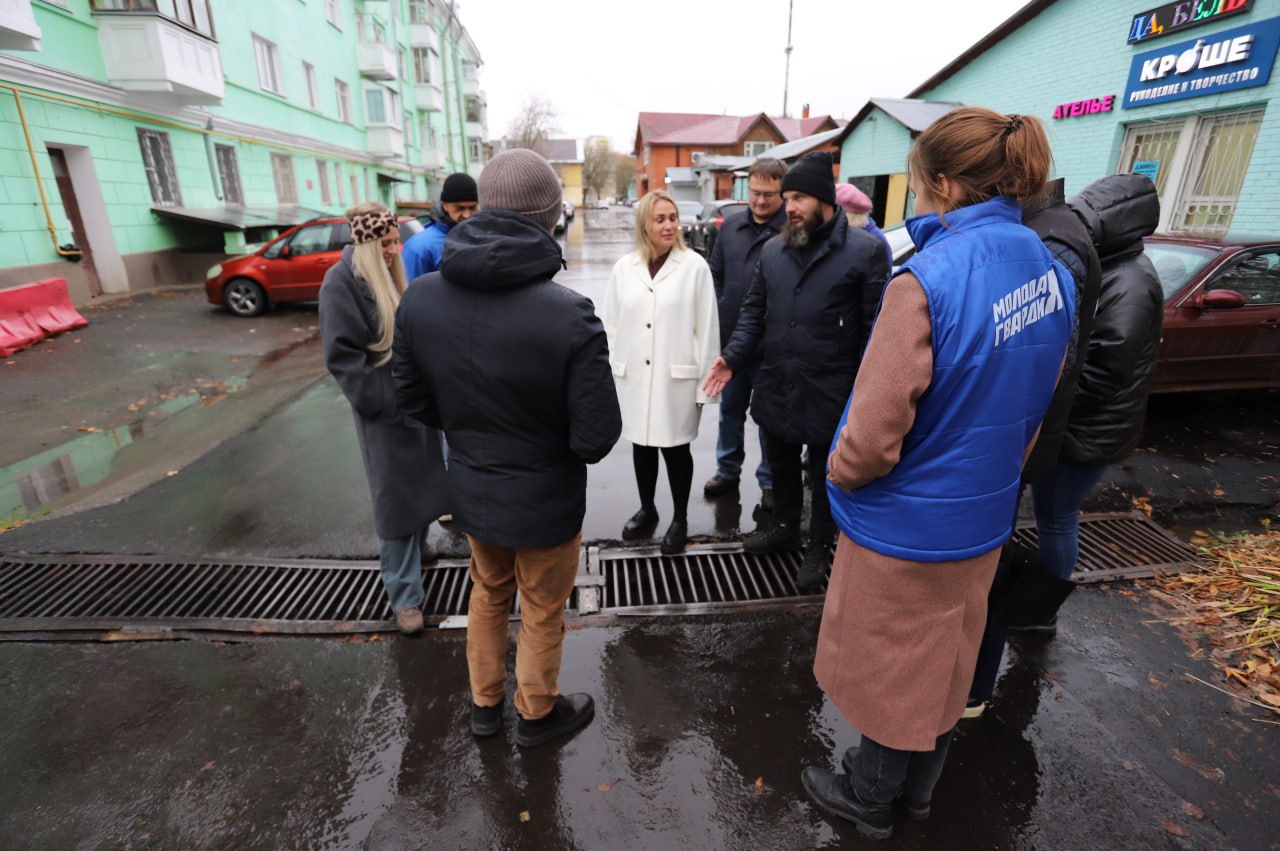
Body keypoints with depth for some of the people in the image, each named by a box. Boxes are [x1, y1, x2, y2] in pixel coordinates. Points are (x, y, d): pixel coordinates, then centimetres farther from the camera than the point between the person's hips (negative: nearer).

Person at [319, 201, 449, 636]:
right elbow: (343, 357, -17)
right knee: (395, 495, -1)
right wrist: (390, 402, -20)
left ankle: (416, 546, 40)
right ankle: (404, 594, 10)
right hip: (384, 410, -7)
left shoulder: (391, 275, 9)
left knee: (419, 482, 18)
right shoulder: (341, 284, -14)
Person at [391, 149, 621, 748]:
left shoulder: (419, 298, -14)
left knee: (488, 592, 29)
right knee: (542, 613, 20)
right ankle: (537, 712, 45)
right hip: (545, 502, -4)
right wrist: (550, 427, -2)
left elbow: (414, 400, -2)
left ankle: (485, 702, 50)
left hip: (471, 491, 5)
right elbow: (597, 438, -24)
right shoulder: (570, 317, -30)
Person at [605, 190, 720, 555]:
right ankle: (646, 510, 37)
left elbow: (707, 328, -7)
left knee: (676, 449, 8)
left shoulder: (695, 266, -7)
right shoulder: (623, 268, 3)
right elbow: (611, 325, 6)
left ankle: (680, 519, 28)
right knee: (641, 446, 16)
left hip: (677, 378, -3)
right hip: (633, 378, 4)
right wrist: (611, 373, 5)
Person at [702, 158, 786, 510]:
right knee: (729, 408, 18)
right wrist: (717, 316, 8)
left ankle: (770, 481, 27)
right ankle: (728, 469, 36)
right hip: (730, 339, 6)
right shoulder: (730, 226, 7)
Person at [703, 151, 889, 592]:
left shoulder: (865, 250, -8)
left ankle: (820, 547, 33)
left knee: (823, 474, 12)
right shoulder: (772, 250, 7)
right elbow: (754, 311, 10)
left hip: (828, 389, -5)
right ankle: (784, 527, 44)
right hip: (775, 384, 5)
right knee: (781, 464, 21)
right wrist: (733, 357, -4)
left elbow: (876, 325, -8)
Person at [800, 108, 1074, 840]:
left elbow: (874, 434, -26)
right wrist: (994, 476, 19)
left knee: (888, 668, 16)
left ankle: (871, 800, 42)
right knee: (947, 662, 25)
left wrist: (841, 476, -6)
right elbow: (1035, 410, 8)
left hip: (905, 527, -7)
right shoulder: (1052, 275, -1)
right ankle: (919, 788, 49)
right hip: (983, 518, 7)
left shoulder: (929, 279, -27)